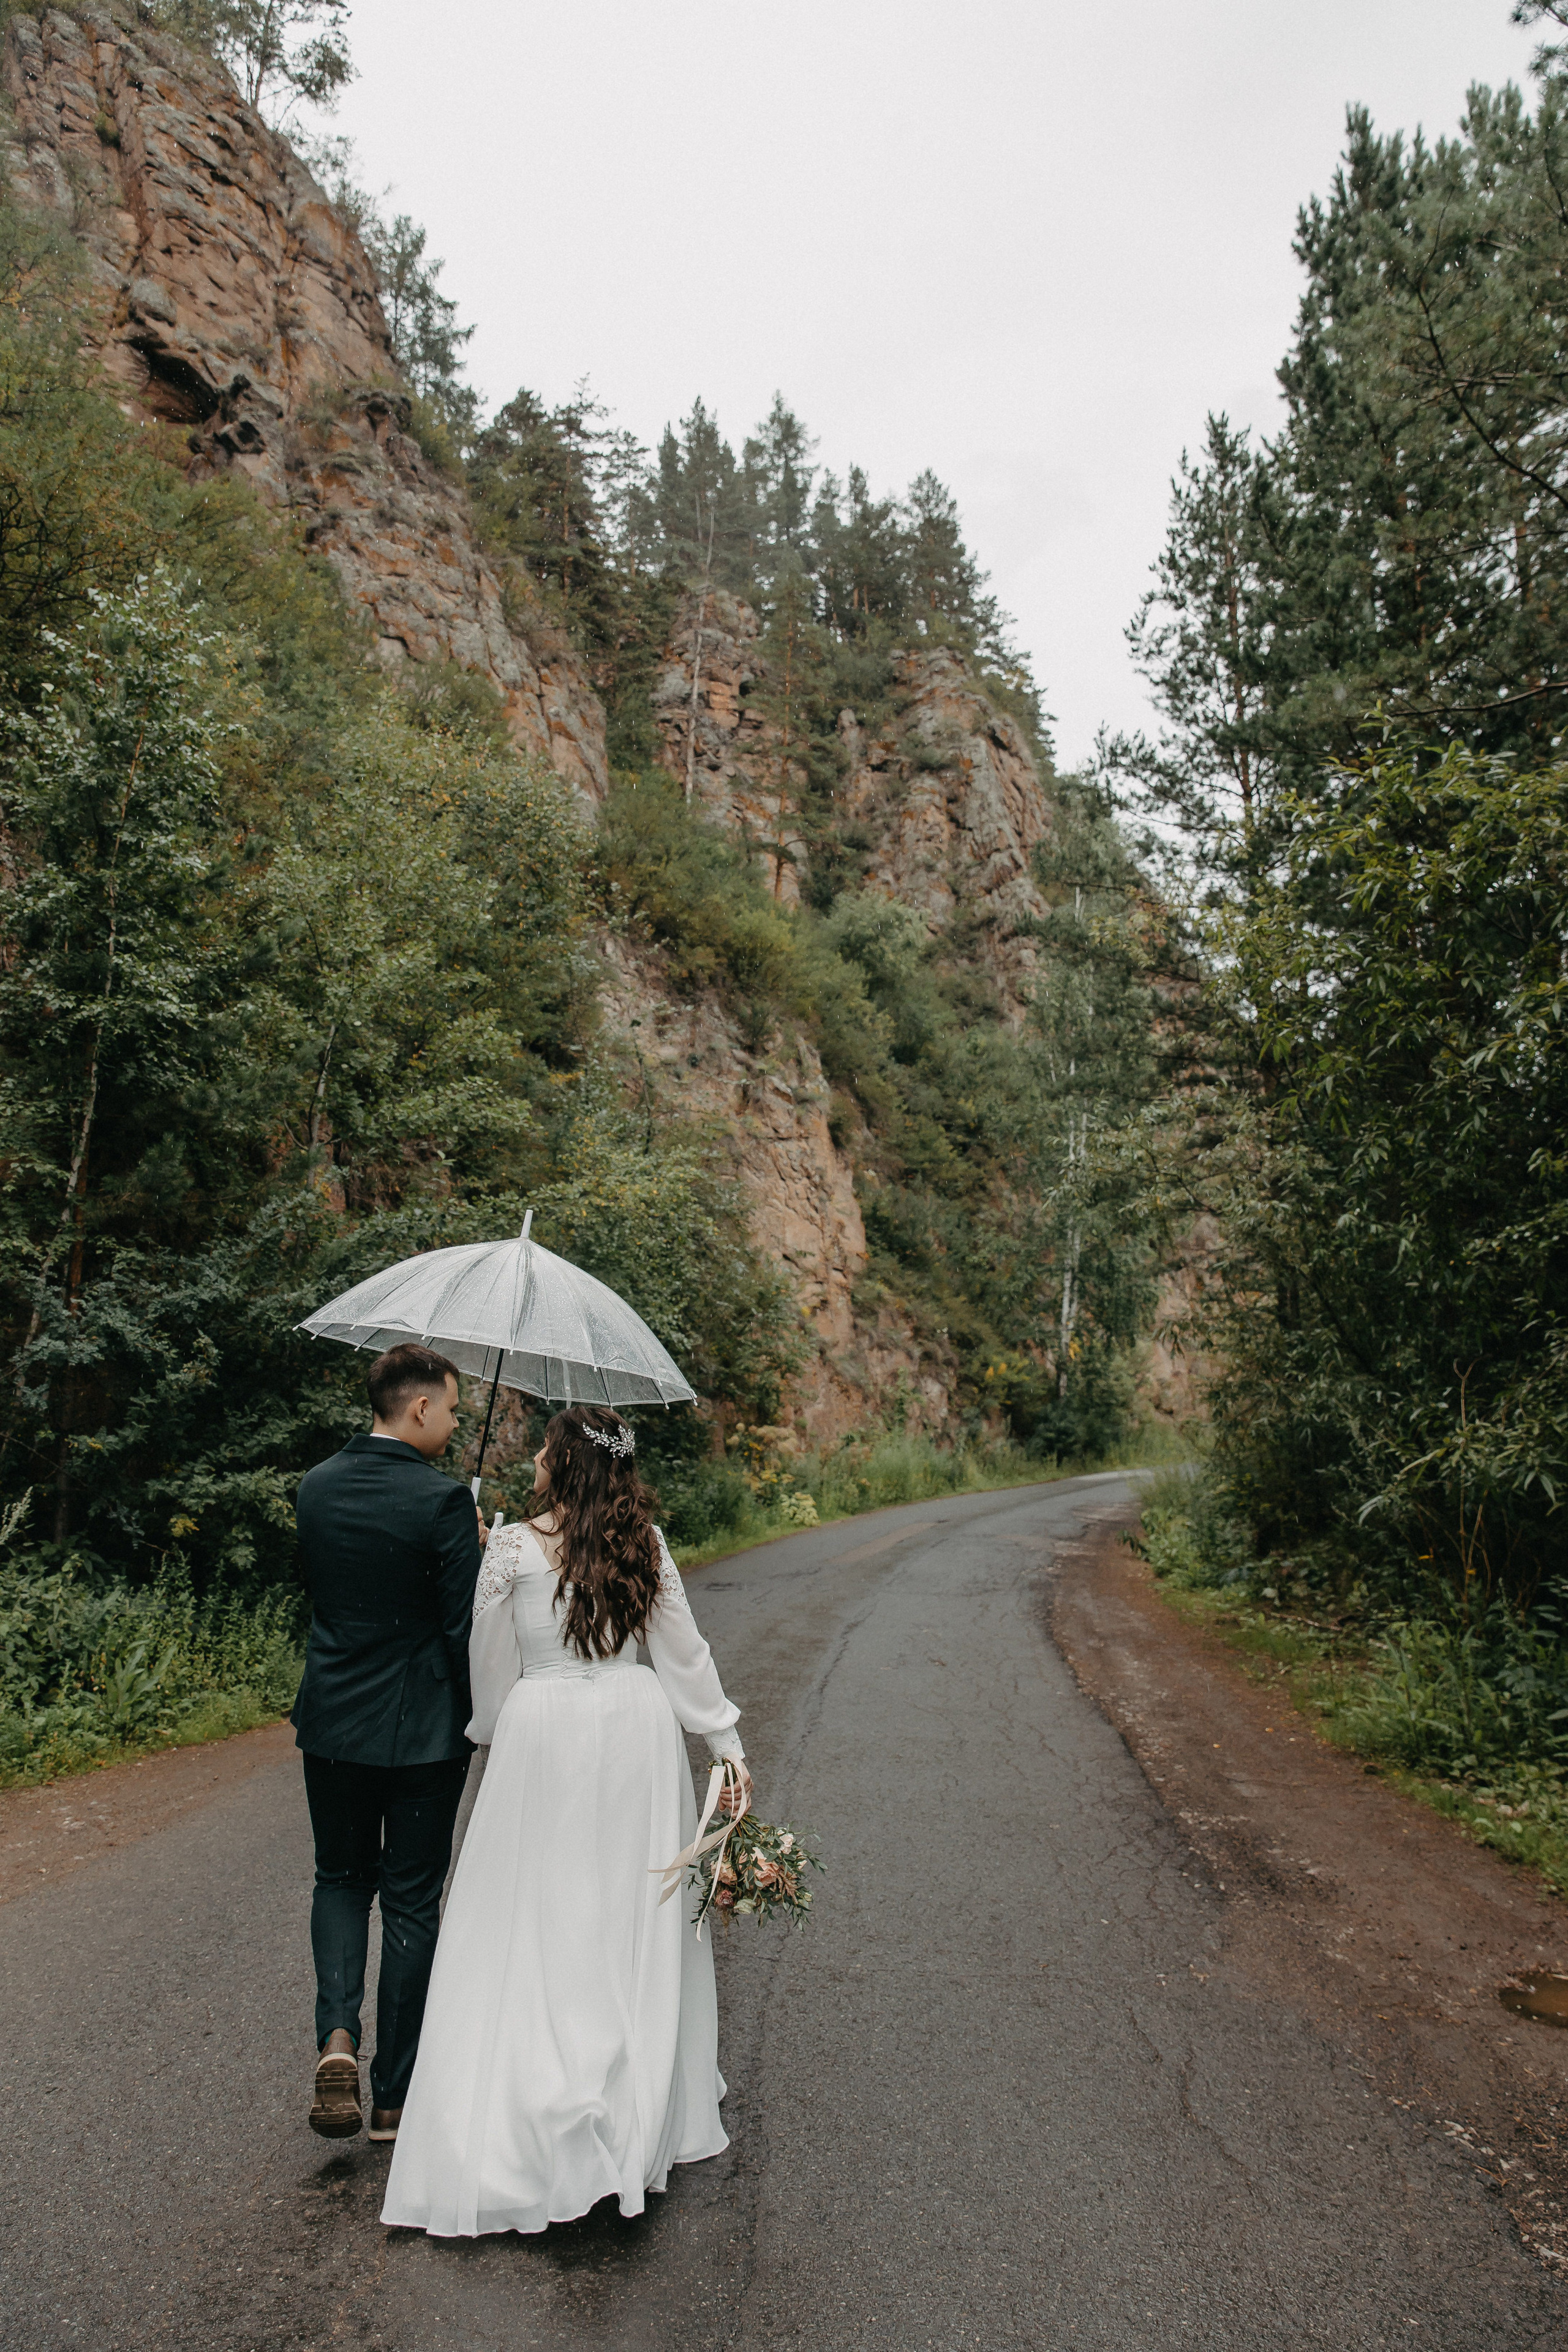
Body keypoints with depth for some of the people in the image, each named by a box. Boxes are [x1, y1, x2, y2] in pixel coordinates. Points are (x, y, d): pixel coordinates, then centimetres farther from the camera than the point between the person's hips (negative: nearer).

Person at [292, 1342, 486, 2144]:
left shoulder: (316, 1486, -1)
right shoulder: (442, 1501, -19)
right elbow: (464, 1625, -17)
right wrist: (485, 1717, 1)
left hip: (332, 1722, 4)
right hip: (421, 1730, -4)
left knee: (341, 1879, 24)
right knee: (411, 1902, 11)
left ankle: (335, 2035, 6)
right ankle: (394, 2094, 22)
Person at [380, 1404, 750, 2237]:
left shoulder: (514, 1548, -9)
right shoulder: (644, 1542, 0)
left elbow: (489, 1665, 1)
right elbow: (685, 1654, 3)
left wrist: (492, 1732, 19)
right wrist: (727, 1745, 10)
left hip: (545, 1730, -3)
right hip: (637, 1727, 3)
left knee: (536, 1926, 6)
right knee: (639, 1918, 14)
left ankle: (510, 2139, 10)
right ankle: (648, 2112, 27)